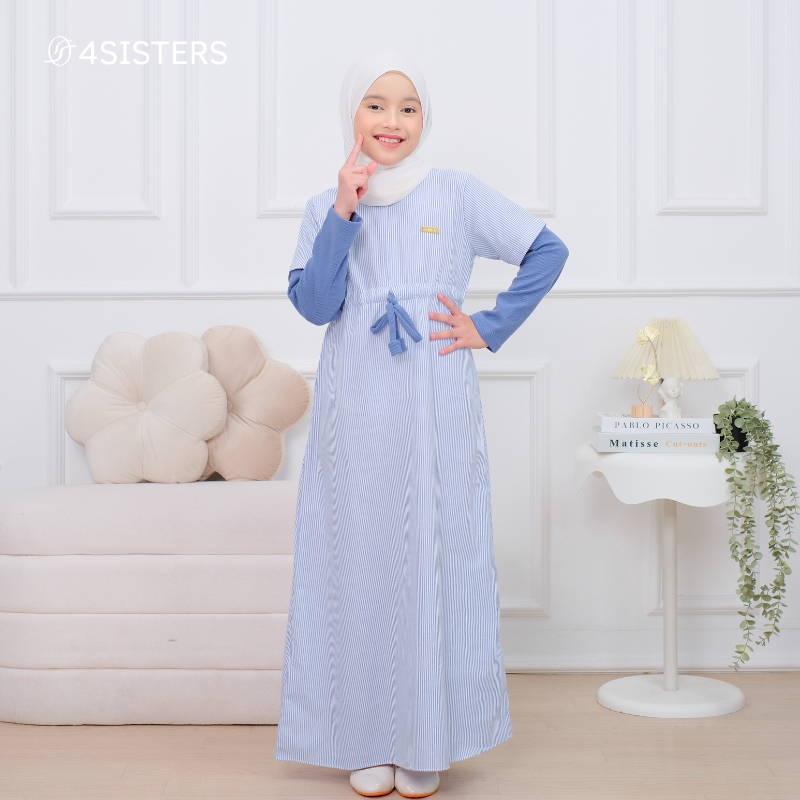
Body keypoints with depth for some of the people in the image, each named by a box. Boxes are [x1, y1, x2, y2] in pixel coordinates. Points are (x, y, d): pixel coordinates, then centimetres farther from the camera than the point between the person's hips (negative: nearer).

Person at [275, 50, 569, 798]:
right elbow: (314, 304, -3)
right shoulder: (324, 208, 10)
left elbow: (548, 251, 5)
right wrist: (343, 214, -9)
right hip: (355, 414, 2)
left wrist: (489, 328, 0)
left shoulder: (457, 194, 4)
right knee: (360, 563, 4)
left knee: (434, 560, 1)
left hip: (436, 410, -1)